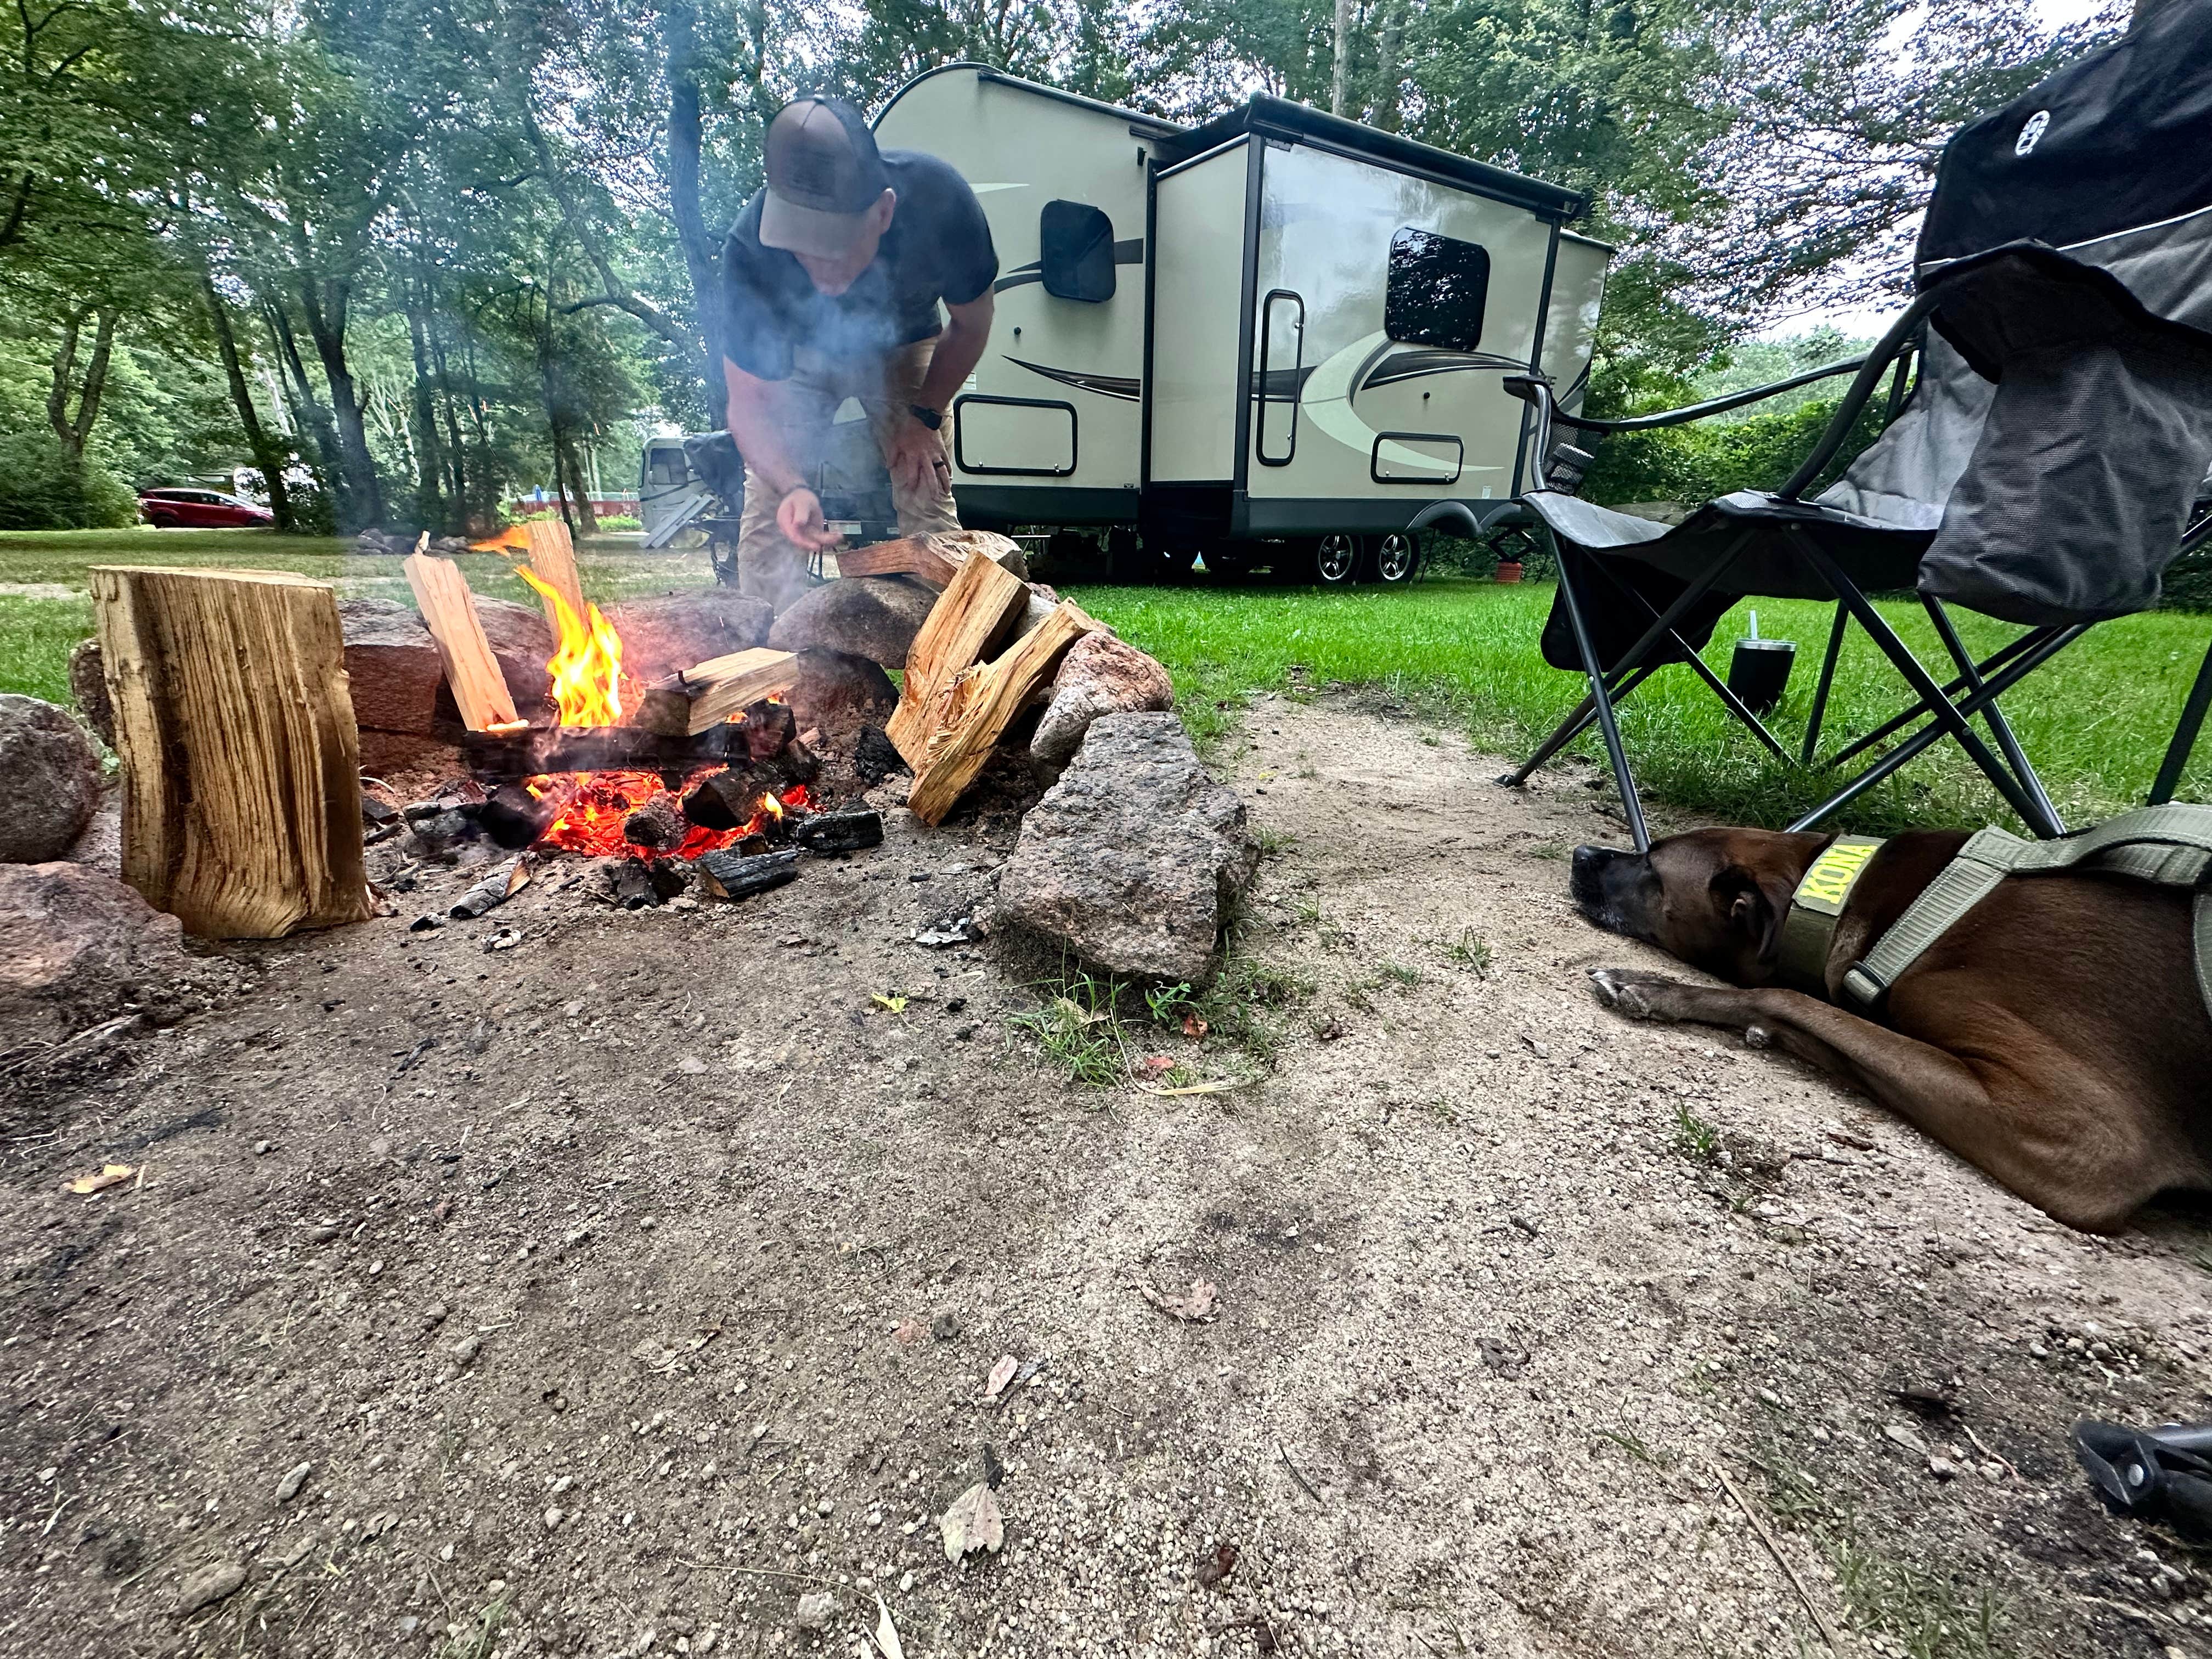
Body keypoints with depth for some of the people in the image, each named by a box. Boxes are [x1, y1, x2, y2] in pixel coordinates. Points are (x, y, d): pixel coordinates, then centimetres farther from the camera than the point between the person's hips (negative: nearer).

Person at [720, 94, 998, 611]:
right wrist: (792, 487, -47)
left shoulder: (938, 201, -35)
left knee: (926, 501, -12)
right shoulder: (750, 252, -36)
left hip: (903, 349, 1)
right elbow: (748, 402, -28)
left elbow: (971, 325, -15)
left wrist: (924, 417, -16)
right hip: (798, 355, 0)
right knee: (768, 510, -12)